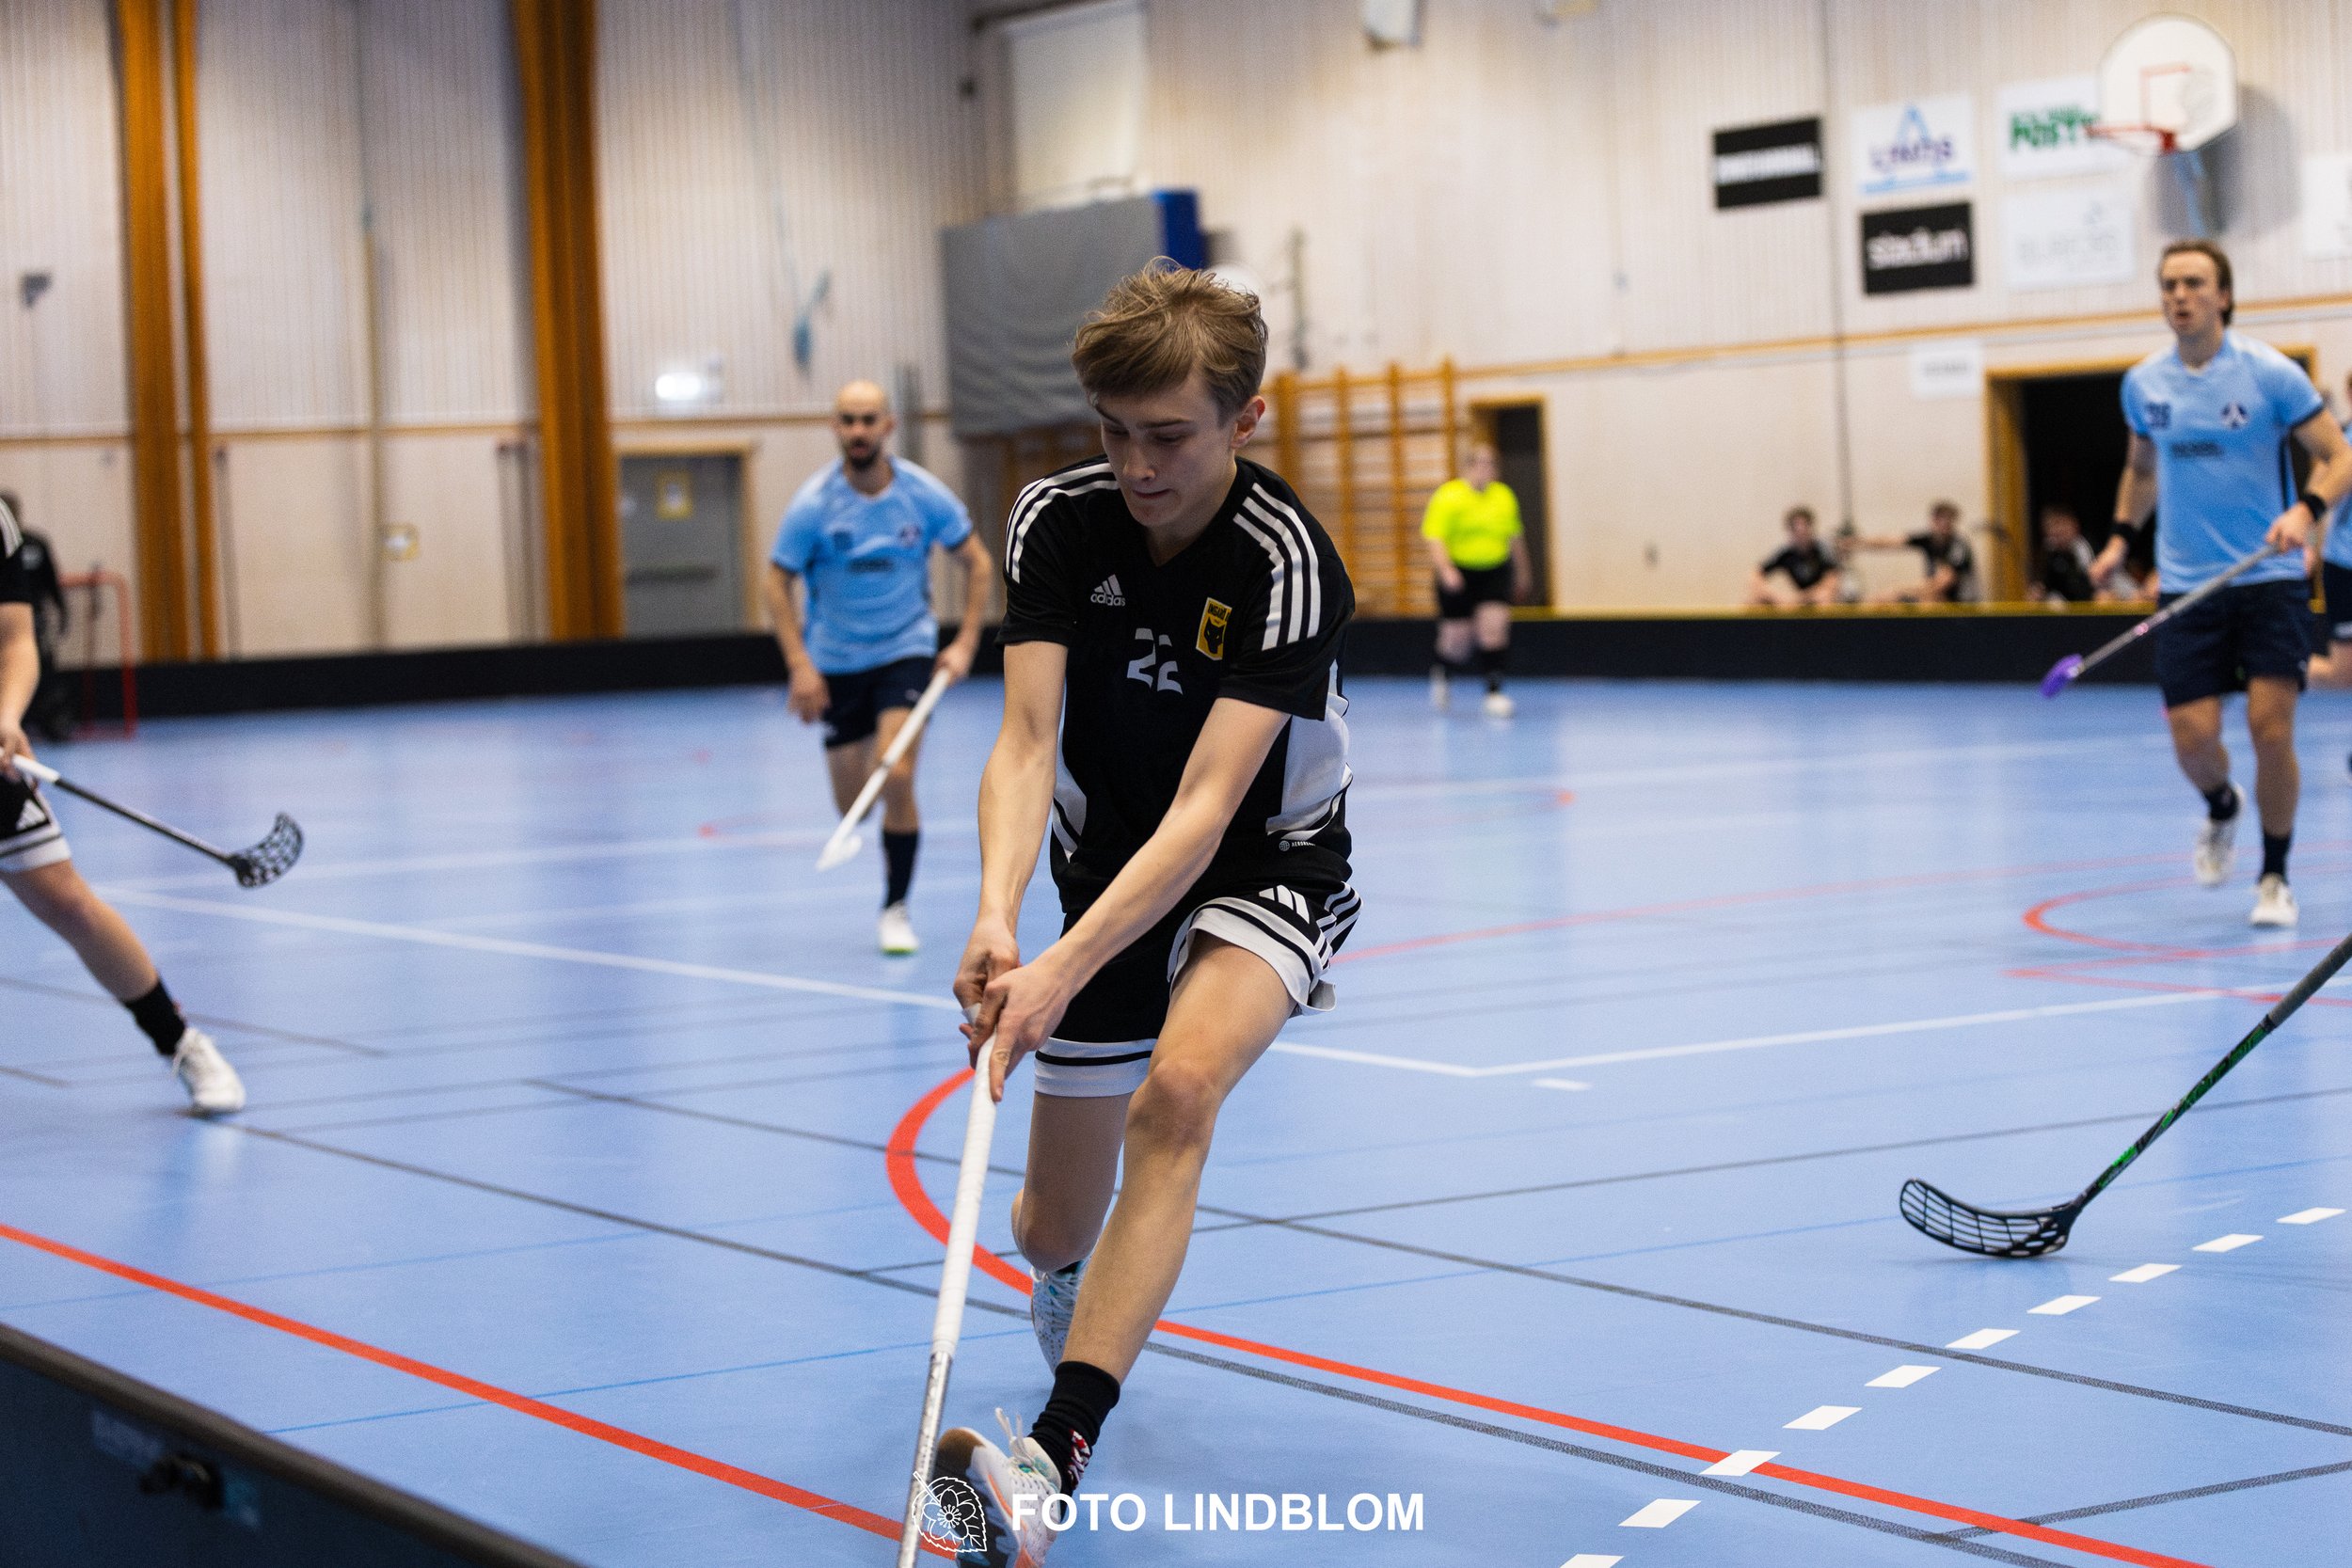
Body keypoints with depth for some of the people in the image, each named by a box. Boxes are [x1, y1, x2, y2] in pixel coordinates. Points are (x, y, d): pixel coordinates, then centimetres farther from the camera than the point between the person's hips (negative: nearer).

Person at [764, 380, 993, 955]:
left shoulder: (924, 494, -10)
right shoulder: (813, 504, -14)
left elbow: (976, 560, 2)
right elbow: (777, 585, -7)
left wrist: (966, 642, -6)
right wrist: (800, 666, -17)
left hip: (906, 651, -1)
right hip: (836, 663, 1)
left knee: (896, 778, -20)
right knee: (853, 807, 4)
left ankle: (896, 909, -4)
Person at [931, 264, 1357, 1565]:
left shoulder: (1285, 564, -26)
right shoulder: (1056, 522, -14)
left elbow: (1205, 807, -33)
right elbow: (1025, 743, -21)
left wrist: (1063, 973, -44)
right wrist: (998, 916, -40)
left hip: (1266, 874, -4)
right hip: (1106, 874, 4)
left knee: (1179, 1089, -35)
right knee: (1056, 1230, 9)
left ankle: (1052, 1458, -42)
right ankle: (1068, 1287, 51)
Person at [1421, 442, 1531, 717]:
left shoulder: (1505, 496, 6)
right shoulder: (1449, 496, -10)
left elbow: (1515, 536, 19)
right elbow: (1434, 536, -16)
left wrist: (1522, 572, 25)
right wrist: (1445, 569, -30)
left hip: (1495, 572, 3)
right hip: (1458, 575, -3)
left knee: (1494, 625, -14)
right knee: (1457, 636, 2)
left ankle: (1494, 691, -11)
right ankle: (1442, 674, 35)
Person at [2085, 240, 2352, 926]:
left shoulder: (2270, 372, -8)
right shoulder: (2143, 383, 5)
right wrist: (2121, 536, 11)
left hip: (2270, 579, -3)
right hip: (2187, 585, 3)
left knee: (2270, 728, -11)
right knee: (2193, 736, -6)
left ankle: (2275, 877, 8)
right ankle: (2221, 809, 31)